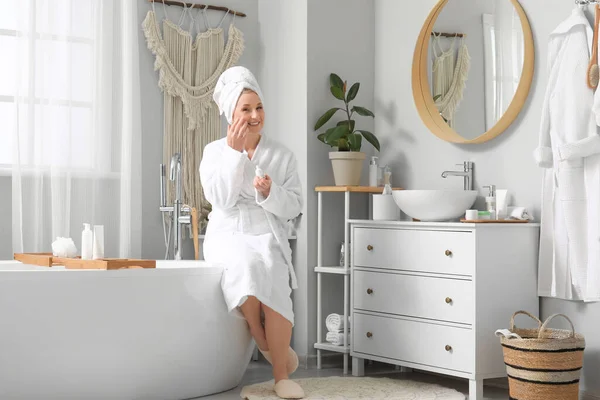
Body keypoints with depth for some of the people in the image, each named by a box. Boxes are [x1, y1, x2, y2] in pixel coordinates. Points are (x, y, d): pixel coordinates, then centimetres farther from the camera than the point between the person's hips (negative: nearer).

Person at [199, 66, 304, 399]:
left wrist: (270, 193, -17)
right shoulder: (215, 151, 5)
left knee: (273, 275, -33)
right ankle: (267, 347, -12)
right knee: (246, 266, -36)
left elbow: (293, 208, 3)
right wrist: (234, 152, -13)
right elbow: (221, 200, -9)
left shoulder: (282, 155, 8)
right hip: (228, 235, -1)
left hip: (267, 235, 1)